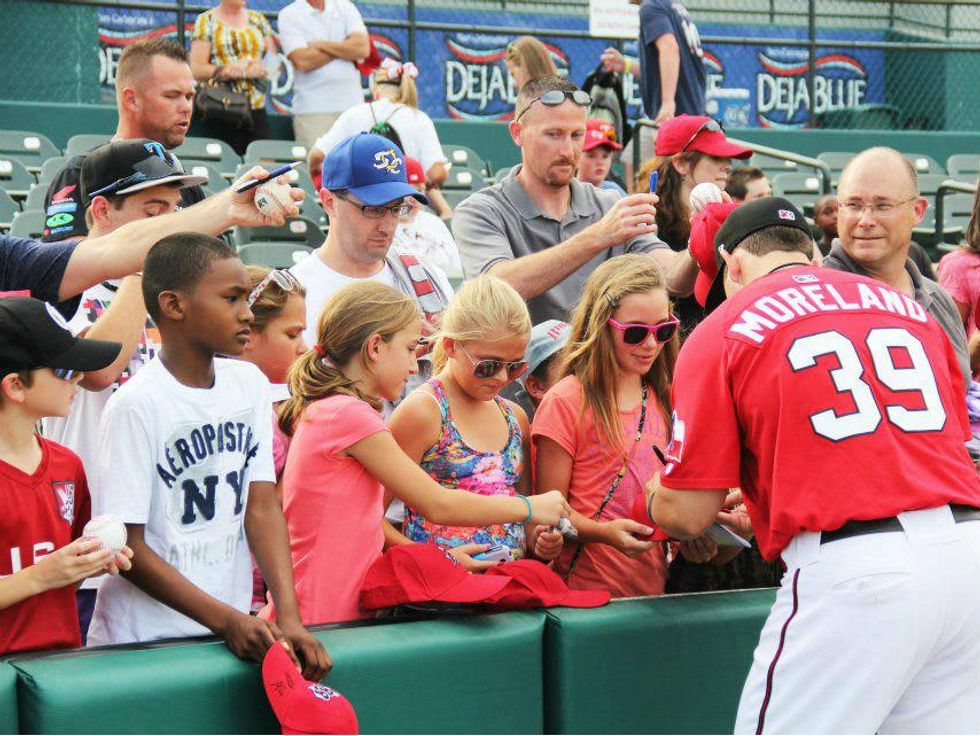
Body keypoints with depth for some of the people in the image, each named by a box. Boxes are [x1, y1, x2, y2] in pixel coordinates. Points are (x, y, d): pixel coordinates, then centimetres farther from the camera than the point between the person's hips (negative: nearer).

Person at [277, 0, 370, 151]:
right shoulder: (289, 15, 4)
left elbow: (363, 48, -2)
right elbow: (302, 61, -11)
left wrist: (321, 44, -5)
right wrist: (345, 49, -2)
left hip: (352, 104, 3)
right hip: (312, 109, -3)